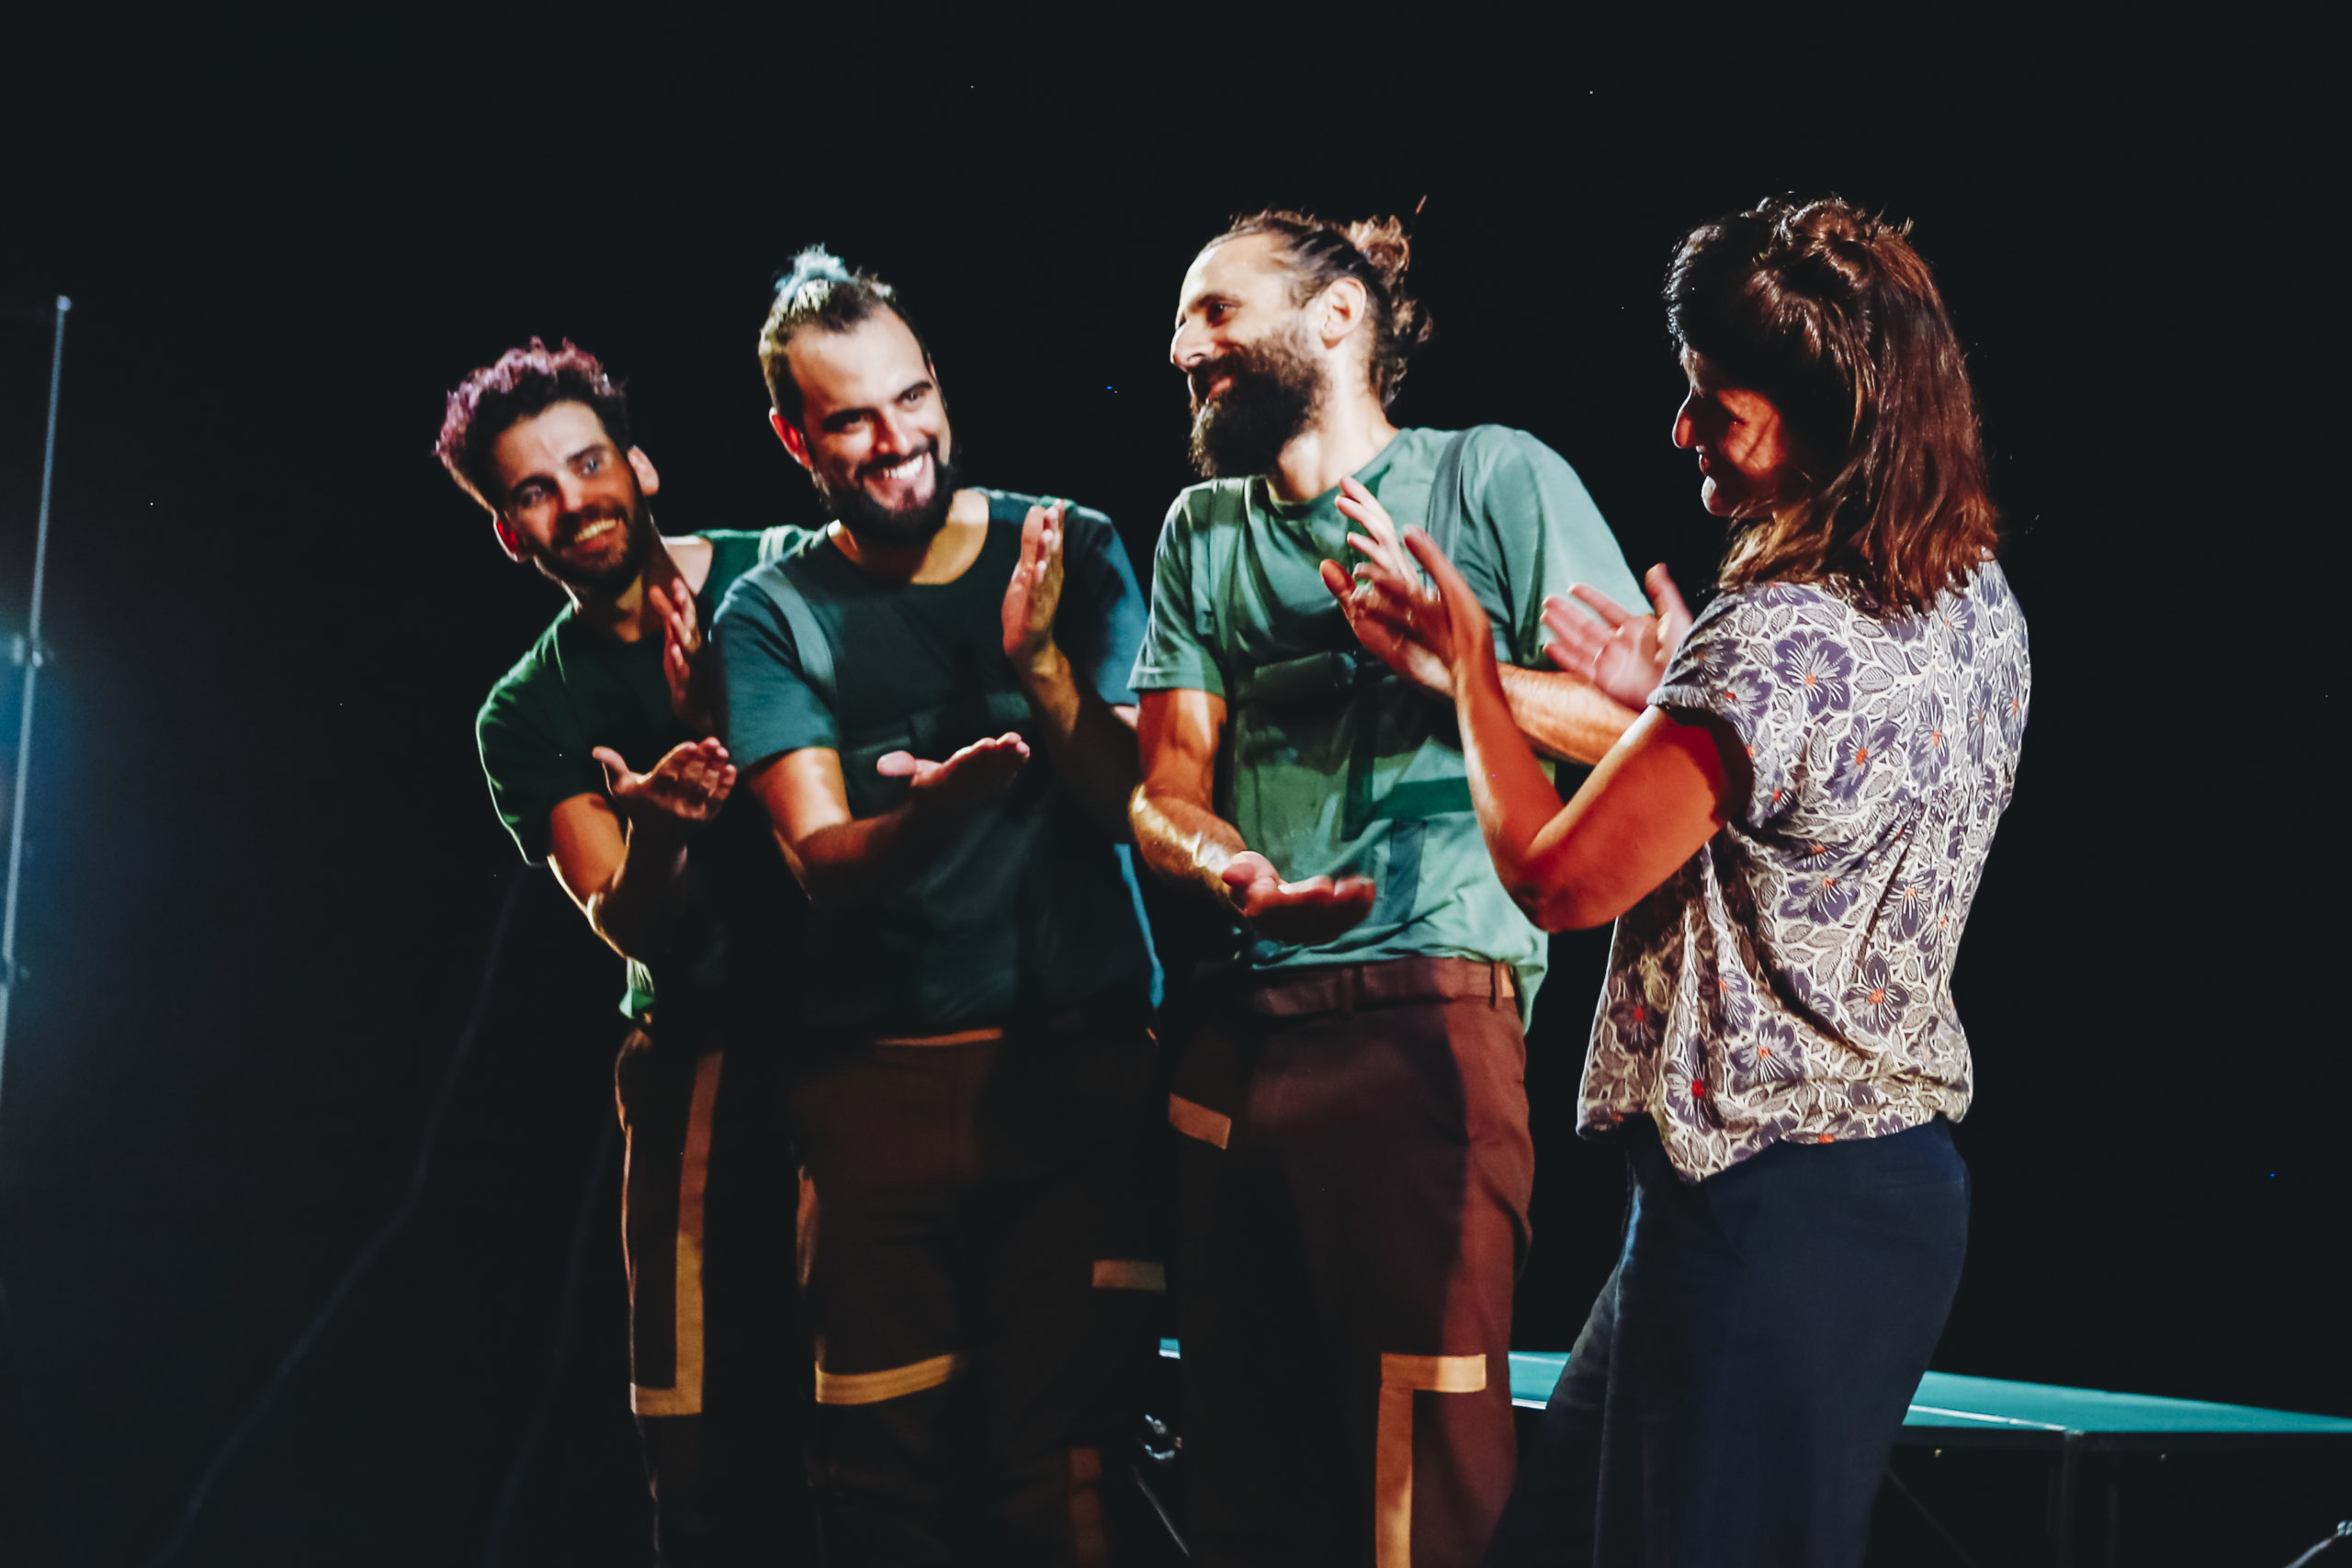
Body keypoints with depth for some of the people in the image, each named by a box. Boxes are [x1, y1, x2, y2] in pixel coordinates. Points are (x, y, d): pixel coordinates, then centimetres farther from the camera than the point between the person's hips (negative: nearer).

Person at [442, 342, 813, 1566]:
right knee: (715, 1439, -6)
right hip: (714, 1064, 1)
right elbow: (637, 930, -2)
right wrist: (655, 825, -25)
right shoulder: (529, 717, 8)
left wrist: (722, 716, -16)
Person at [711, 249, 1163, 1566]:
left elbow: (1129, 801, -1)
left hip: (1078, 1061, -1)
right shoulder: (773, 616, 4)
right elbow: (825, 862, -7)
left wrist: (1036, 657, -18)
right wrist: (935, 807, -28)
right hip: (878, 1082, 1)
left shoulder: (1071, 552, 6)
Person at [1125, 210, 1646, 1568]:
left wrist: (1449, 661, -13)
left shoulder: (1493, 477, 3)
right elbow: (1168, 782, 11)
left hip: (1428, 1011, -6)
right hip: (1239, 1031, 6)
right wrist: (1222, 866, -10)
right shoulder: (1203, 532, 19)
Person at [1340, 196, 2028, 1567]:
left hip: (1764, 1214, -10)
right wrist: (1673, 704, 15)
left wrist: (1471, 665, -2)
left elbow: (1558, 879, -15)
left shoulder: (1776, 643, -23)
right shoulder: (1981, 607, 7)